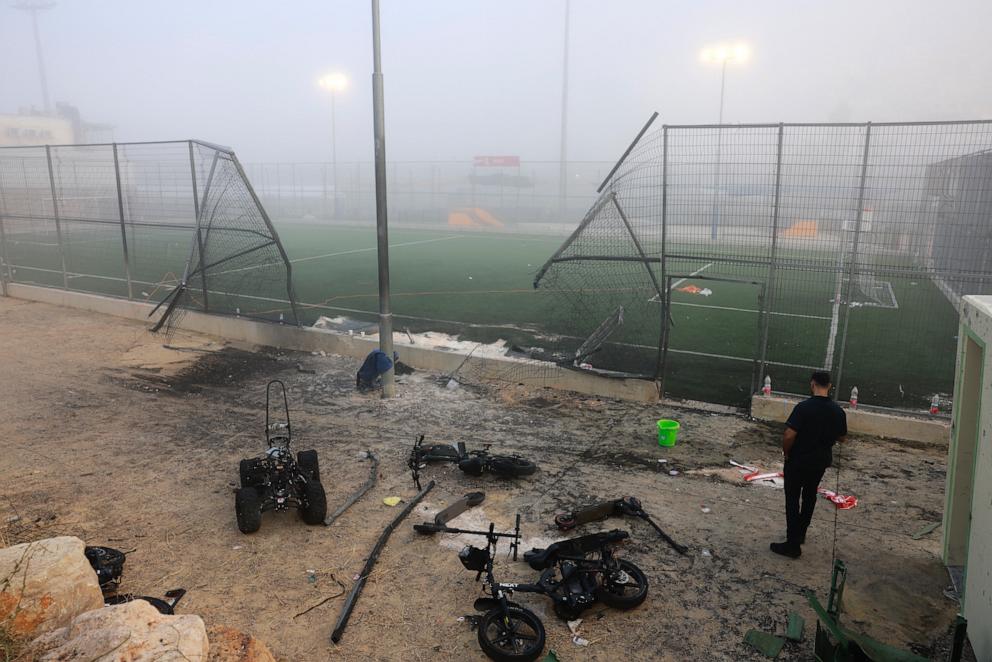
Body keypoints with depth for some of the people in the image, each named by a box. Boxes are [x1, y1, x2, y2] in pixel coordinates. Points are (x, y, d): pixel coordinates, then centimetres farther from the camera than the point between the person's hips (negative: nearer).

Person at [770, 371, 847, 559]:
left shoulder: (804, 407, -22)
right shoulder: (838, 411, -6)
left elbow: (789, 436, -25)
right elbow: (842, 438, 7)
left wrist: (786, 452, -8)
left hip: (798, 461, -5)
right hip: (821, 462, 5)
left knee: (793, 500, 4)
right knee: (810, 496, 23)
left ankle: (793, 545, 5)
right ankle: (800, 534, 37)